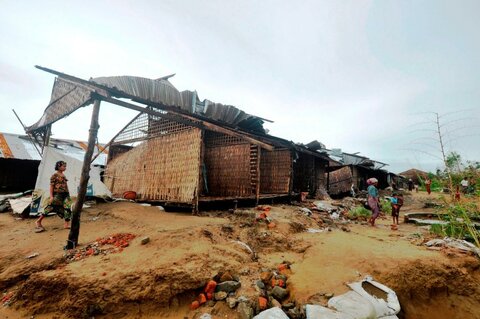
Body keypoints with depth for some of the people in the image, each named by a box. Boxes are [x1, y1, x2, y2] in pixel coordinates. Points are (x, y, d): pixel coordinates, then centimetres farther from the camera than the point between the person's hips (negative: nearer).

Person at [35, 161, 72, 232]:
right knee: (50, 207, -2)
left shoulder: (63, 175, 14)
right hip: (57, 194, -6)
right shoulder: (55, 175, -5)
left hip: (65, 194, 6)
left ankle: (66, 224, 0)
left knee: (67, 208, -3)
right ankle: (38, 221, 18)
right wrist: (51, 196, -14)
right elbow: (51, 186, -8)